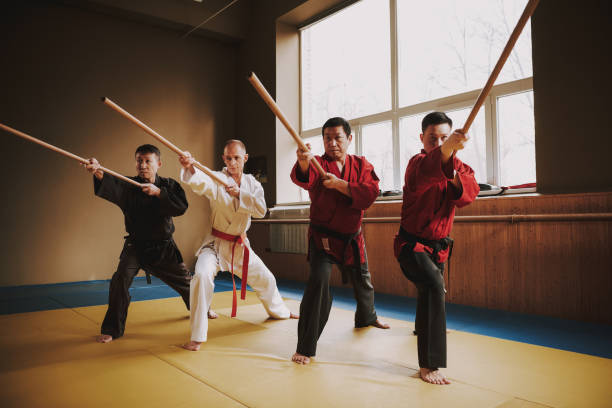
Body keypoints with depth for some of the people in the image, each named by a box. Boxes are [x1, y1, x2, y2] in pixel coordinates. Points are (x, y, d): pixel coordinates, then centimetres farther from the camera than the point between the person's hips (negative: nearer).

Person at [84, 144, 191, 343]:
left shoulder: (168, 185, -5)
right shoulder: (128, 186, -9)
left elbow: (182, 207, -20)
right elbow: (111, 186, -32)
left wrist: (158, 192, -30)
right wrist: (98, 172, -54)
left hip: (163, 246, 1)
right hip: (136, 246, -1)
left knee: (184, 280, 15)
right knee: (121, 280, -18)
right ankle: (112, 329, 0)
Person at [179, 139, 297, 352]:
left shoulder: (251, 183, 1)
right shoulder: (216, 179, -13)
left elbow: (261, 210, -14)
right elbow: (199, 182, -37)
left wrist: (239, 193, -27)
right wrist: (189, 168, -59)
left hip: (240, 244, 5)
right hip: (216, 243, -4)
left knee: (265, 279, 18)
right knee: (202, 276, -30)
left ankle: (278, 311, 49)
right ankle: (197, 337, -17)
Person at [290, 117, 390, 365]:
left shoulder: (362, 165, 0)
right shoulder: (318, 164, -9)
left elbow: (370, 193, -17)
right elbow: (302, 178, -33)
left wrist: (339, 184, -28)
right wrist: (303, 163, -56)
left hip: (351, 238, 4)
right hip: (323, 237, -4)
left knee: (362, 281, 22)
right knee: (318, 282, -23)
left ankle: (366, 317, 56)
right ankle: (305, 348, -13)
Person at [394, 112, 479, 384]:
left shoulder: (459, 167, 2)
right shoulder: (417, 163, -20)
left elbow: (471, 190, -18)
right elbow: (426, 171, -46)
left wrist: (456, 182, -40)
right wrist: (446, 150, -66)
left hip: (438, 245, 7)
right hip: (412, 244, -7)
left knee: (431, 290, 29)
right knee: (433, 287, -31)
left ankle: (424, 327, 62)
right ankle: (428, 365, -26)